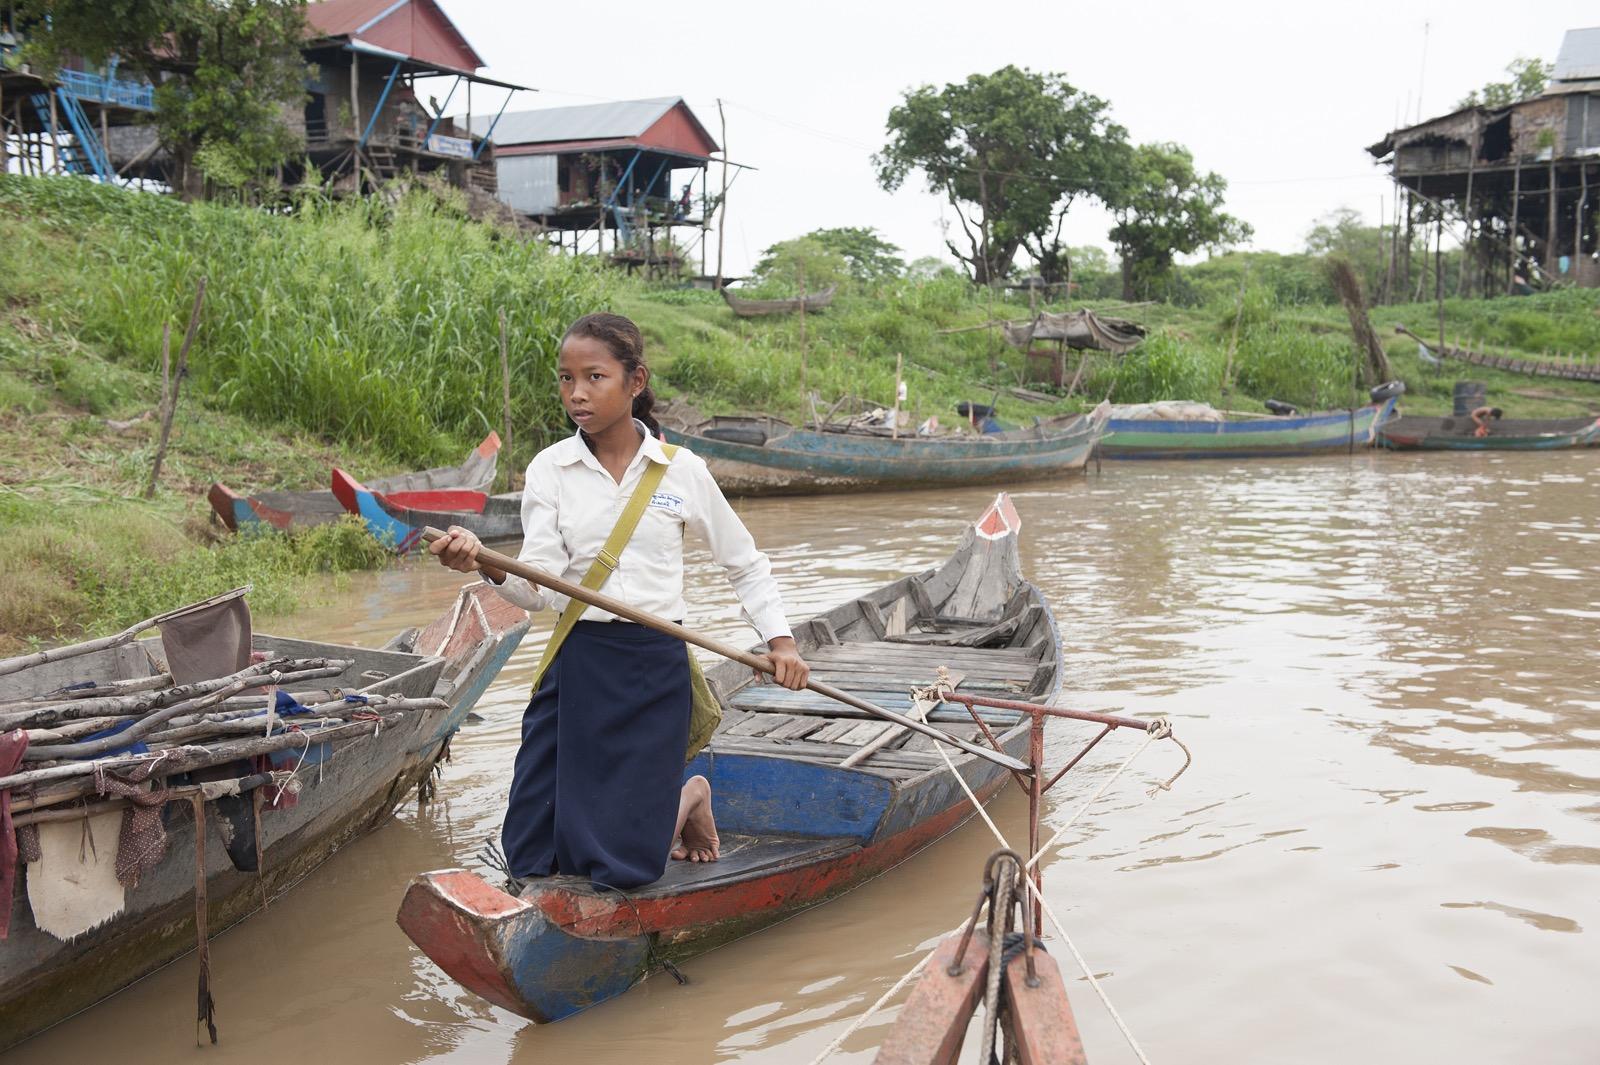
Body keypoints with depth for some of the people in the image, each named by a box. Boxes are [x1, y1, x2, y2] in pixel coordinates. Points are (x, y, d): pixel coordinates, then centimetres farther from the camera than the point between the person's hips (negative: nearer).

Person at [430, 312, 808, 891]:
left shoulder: (682, 470, -2)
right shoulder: (549, 469, -2)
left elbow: (745, 564, 10)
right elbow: (538, 589, -13)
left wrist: (779, 639, 0)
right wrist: (488, 566, -32)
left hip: (656, 668, -2)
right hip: (577, 665, 2)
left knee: (623, 865, 1)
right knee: (530, 857, 6)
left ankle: (685, 800, 33)